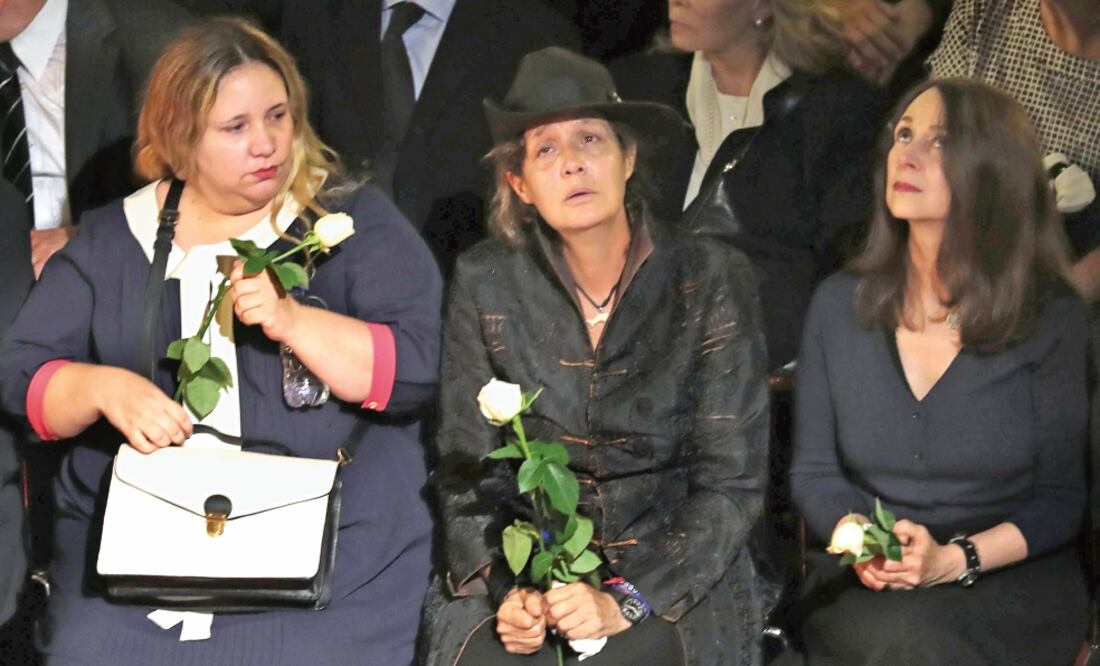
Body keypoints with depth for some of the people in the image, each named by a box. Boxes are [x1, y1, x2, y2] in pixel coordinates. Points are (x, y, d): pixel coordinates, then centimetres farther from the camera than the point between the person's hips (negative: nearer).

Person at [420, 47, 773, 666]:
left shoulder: (710, 278, -3)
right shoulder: (485, 284, 2)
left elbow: (732, 485, -4)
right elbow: (466, 472, 5)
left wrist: (624, 601, -16)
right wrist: (505, 590, -14)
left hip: (676, 579, -2)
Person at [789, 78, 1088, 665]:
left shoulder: (1052, 319, -2)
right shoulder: (840, 304, 6)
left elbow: (1059, 500, -1)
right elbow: (813, 472, 9)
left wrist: (952, 560, -19)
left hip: (1009, 580, -1)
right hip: (863, 584, 1)